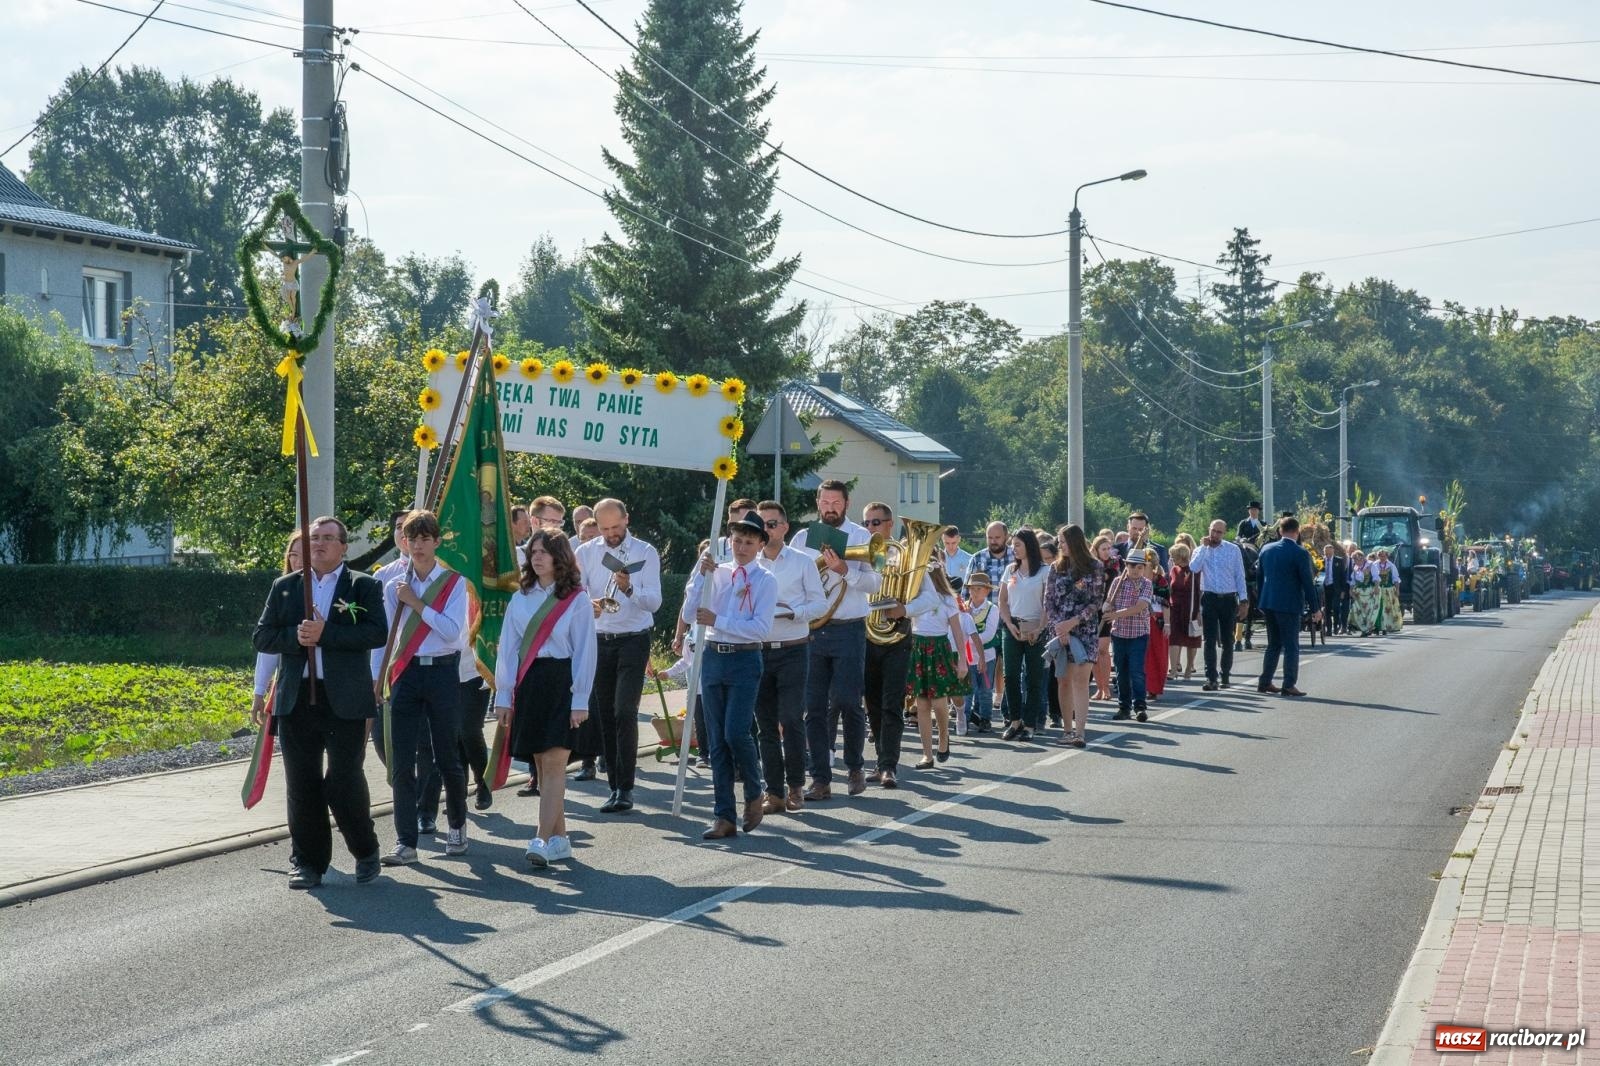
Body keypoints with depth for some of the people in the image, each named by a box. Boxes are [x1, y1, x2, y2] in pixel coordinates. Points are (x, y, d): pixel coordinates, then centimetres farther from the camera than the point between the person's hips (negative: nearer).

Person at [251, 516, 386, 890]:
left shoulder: (365, 587, 3)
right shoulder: (285, 587, 13)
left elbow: (378, 633, -11)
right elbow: (261, 637, 9)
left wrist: (325, 633, -17)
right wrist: (295, 637, -11)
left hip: (345, 700, -3)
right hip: (296, 700, 3)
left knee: (344, 781, -5)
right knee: (302, 785, 5)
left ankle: (365, 851, 17)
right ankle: (309, 862, 14)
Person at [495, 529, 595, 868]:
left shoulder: (576, 599, 0)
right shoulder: (520, 599, 11)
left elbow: (585, 650, -2)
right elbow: (507, 648, 12)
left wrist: (580, 700, -7)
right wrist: (503, 696, 7)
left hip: (560, 682, -4)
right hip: (527, 684, 4)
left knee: (553, 763, -12)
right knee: (542, 765, 6)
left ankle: (543, 840, -17)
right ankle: (559, 838, 14)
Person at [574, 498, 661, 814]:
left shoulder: (645, 553, -2)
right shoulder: (586, 553, 6)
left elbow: (654, 601, -8)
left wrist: (629, 589, -27)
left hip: (633, 641, -3)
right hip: (599, 641, 4)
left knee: (625, 712, -13)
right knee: (604, 715, 5)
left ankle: (625, 788, -12)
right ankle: (614, 784, 12)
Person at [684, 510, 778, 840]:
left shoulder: (765, 580, -2)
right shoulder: (717, 573, 9)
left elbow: (760, 627, -12)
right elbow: (691, 611, 1)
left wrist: (717, 620, -15)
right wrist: (701, 574, -8)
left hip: (744, 661, -4)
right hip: (712, 658, 4)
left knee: (736, 733, -15)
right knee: (717, 740, 4)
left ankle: (754, 794, 12)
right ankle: (724, 818, 7)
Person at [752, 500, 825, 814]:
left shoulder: (801, 562, 3)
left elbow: (820, 604, 1)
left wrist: (791, 612, -14)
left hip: (792, 650, -2)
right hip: (758, 651, 2)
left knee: (791, 720, -7)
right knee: (766, 725, 4)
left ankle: (795, 785, 7)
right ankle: (774, 791, 10)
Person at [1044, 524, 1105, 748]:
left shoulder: (1095, 567, 0)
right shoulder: (1057, 568, 10)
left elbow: (1097, 601, -4)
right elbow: (1048, 601, 6)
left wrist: (1073, 622, -13)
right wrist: (1057, 626, -9)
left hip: (1085, 629, -4)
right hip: (1060, 630, 4)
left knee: (1080, 679, -12)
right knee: (1063, 680, 3)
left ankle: (1080, 731, -17)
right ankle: (1068, 730, 10)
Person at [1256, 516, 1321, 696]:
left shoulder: (1266, 549, 6)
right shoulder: (1300, 553, -12)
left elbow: (1260, 576, 14)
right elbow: (1308, 583, -11)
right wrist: (1316, 609, -5)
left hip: (1269, 604, 6)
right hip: (1289, 605, -6)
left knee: (1274, 644, 16)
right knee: (1291, 646, 0)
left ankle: (1264, 682, 16)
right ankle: (1288, 685, -4)